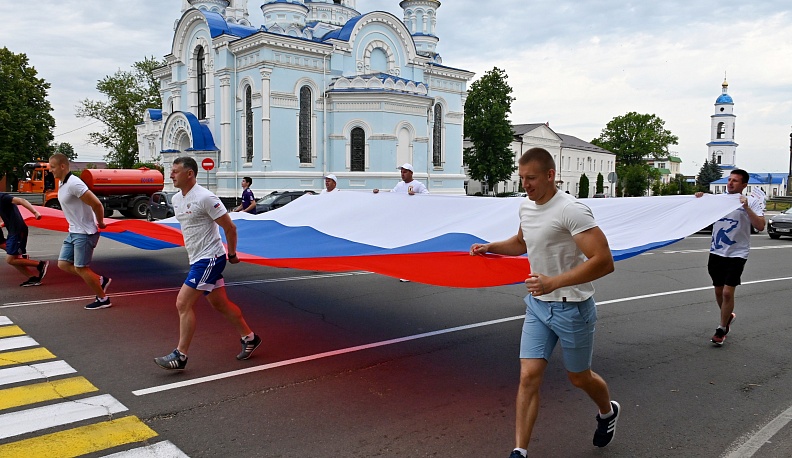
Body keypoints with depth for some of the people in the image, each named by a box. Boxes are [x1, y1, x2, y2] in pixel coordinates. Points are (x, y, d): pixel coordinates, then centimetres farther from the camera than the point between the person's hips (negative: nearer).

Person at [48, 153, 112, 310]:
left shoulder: (73, 183, -21)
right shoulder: (63, 184, 10)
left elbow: (97, 204, -26)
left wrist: (100, 223, -13)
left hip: (85, 233, -10)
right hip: (74, 232, 10)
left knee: (80, 268, -3)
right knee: (63, 264, 9)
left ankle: (103, 299, 11)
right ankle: (100, 280, 18)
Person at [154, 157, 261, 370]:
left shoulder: (205, 198, -17)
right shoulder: (176, 199, 9)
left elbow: (230, 227, -14)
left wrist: (231, 254, -6)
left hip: (209, 259, -9)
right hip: (197, 259, 9)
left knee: (183, 304, -10)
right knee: (220, 304, 15)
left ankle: (180, 355, -1)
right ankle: (249, 338, 29)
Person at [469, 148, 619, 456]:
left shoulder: (571, 210, -22)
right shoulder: (526, 207, 3)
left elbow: (604, 262, -28)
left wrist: (555, 282, -35)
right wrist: (491, 247, 7)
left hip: (572, 307, -6)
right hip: (537, 304, 6)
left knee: (579, 378, 15)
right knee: (529, 376, -2)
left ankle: (608, 412, 48)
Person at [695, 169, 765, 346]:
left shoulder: (752, 202, -5)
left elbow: (760, 226, -15)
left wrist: (746, 207, -25)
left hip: (737, 254, -4)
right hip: (716, 252, 4)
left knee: (728, 292, -8)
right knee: (718, 291, 13)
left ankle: (721, 330, 7)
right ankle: (728, 316, 40)